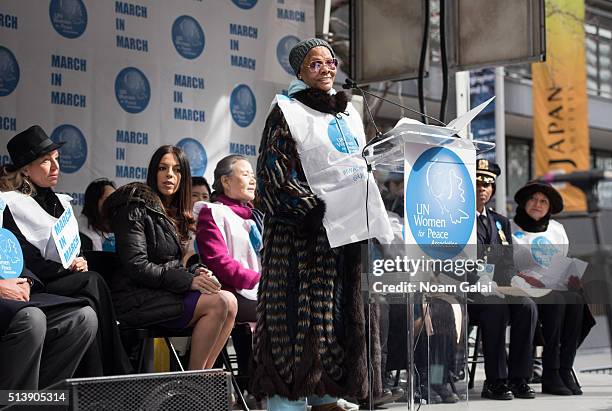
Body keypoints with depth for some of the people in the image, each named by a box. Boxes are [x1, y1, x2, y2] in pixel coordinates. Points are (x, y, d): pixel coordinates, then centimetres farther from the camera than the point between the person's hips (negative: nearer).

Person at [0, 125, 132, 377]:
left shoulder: (60, 203, 20)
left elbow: (75, 252, 21)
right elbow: (24, 262, -12)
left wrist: (79, 264, -2)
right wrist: (67, 269, -13)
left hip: (63, 281, 6)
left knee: (89, 307, -26)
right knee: (93, 283, -27)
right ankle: (119, 374, -24)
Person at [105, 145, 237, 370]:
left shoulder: (172, 213, 20)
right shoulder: (136, 209, -7)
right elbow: (137, 267, -17)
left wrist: (196, 272, -1)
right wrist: (189, 281, -20)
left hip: (165, 292, 8)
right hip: (136, 299, -8)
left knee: (229, 301, -14)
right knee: (218, 303, -23)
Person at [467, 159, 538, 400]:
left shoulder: (501, 221, 25)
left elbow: (509, 263, 20)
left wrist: (512, 285, -1)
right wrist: (478, 280, -18)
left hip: (502, 290, 5)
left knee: (527, 307, -25)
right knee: (497, 309, -34)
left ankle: (519, 379, -20)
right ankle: (495, 382, -26)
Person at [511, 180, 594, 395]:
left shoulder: (557, 229, 26)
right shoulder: (511, 230, 10)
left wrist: (573, 277, 6)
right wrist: (523, 278, -16)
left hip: (559, 287, 4)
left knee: (576, 301, -30)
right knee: (556, 302, -35)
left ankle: (565, 368, -30)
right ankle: (550, 374, -34)